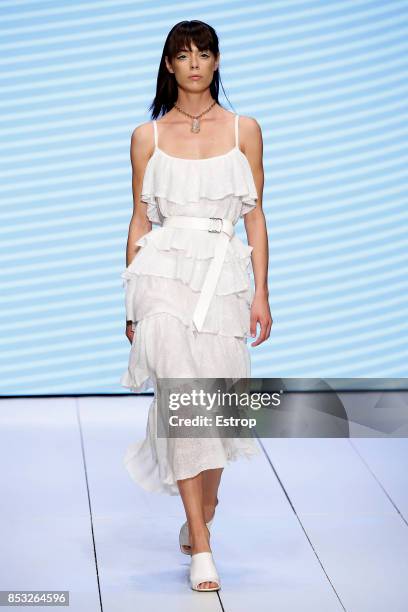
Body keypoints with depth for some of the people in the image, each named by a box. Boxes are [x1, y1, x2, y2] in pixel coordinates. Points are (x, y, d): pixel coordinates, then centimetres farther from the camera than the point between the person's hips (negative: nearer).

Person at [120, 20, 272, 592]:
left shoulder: (244, 130, 8)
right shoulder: (148, 136, 8)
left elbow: (255, 216, 8)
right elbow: (140, 220, 10)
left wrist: (261, 294, 1)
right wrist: (132, 302, 8)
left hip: (224, 274, 1)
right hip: (165, 271, -1)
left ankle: (201, 514, 29)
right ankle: (202, 549, -12)